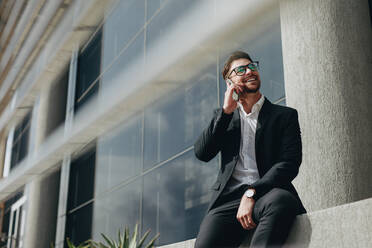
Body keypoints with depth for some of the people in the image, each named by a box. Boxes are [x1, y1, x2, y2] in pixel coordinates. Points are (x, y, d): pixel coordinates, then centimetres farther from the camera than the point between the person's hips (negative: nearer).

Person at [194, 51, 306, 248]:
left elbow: (289, 164, 1)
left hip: (267, 193, -1)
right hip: (229, 197, 2)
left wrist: (251, 194, -14)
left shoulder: (285, 115, 15)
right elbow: (202, 153, 9)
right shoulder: (223, 117, 24)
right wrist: (226, 112, 2)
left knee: (278, 201, -39)